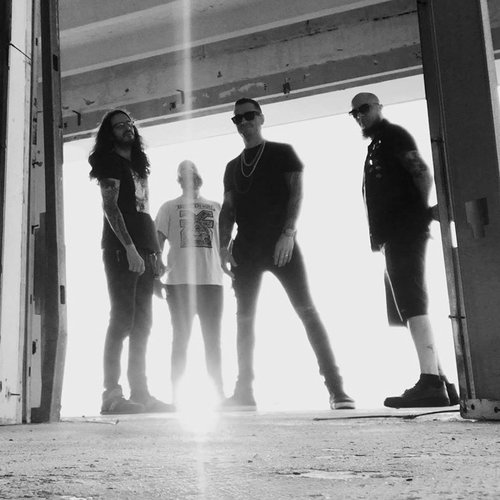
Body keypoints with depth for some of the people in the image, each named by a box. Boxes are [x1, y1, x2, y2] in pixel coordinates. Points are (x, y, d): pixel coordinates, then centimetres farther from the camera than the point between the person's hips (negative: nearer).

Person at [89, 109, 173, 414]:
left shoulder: (139, 165, 24)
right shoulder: (110, 162, 2)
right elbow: (110, 206, -10)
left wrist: (156, 253, 13)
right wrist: (130, 248, -20)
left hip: (144, 252, 8)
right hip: (122, 251, -8)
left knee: (142, 323, 5)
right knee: (123, 319, -12)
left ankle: (140, 392, 8)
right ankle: (112, 394, -11)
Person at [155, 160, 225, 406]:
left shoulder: (216, 207, 15)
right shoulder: (169, 207, 10)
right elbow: (157, 244, 6)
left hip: (211, 280, 2)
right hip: (180, 281, -2)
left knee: (213, 339, 6)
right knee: (181, 338, 1)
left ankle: (220, 393, 11)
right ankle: (176, 395, 6)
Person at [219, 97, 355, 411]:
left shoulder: (282, 153, 7)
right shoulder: (233, 167, 19)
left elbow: (297, 192, -3)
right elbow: (227, 209, 17)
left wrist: (288, 232, -17)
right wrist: (224, 245, 2)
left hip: (280, 243, -4)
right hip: (246, 248, 5)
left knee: (307, 310, -12)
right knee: (244, 319, 1)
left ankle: (336, 387, -12)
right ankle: (245, 392, 6)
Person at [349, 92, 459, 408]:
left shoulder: (393, 135, 2)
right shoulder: (377, 147, 28)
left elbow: (422, 172, -12)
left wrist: (423, 212, -21)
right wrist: (380, 235, 14)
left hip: (405, 230, -10)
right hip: (395, 235, 10)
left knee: (412, 305, -17)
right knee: (411, 308, 7)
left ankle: (430, 383, -22)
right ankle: (441, 382, 8)